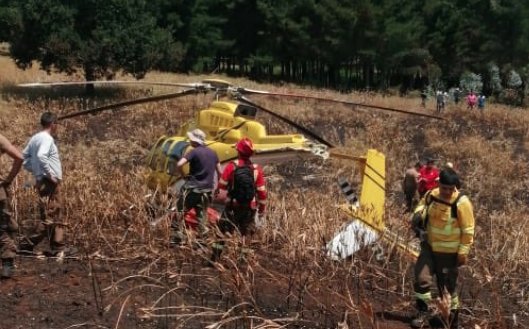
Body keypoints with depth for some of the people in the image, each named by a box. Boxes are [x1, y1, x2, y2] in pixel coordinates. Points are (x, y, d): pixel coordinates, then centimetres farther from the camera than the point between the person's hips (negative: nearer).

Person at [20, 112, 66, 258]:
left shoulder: (35, 138, 13)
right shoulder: (47, 138, -13)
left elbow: (24, 156, 17)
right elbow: (41, 156, -29)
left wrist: (35, 171, 17)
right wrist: (50, 174, -21)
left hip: (42, 181, 10)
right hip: (49, 182, -10)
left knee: (56, 218, 12)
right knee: (49, 217, -6)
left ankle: (58, 250, 15)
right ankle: (27, 245, -5)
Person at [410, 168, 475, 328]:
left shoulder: (462, 203, -18)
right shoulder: (430, 195, -3)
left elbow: (468, 230, -14)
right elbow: (422, 205, 20)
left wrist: (463, 252, -14)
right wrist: (418, 215, -2)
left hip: (449, 252, -4)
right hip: (429, 246, 4)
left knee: (448, 285, 7)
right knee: (422, 278, -8)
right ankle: (423, 313, 7)